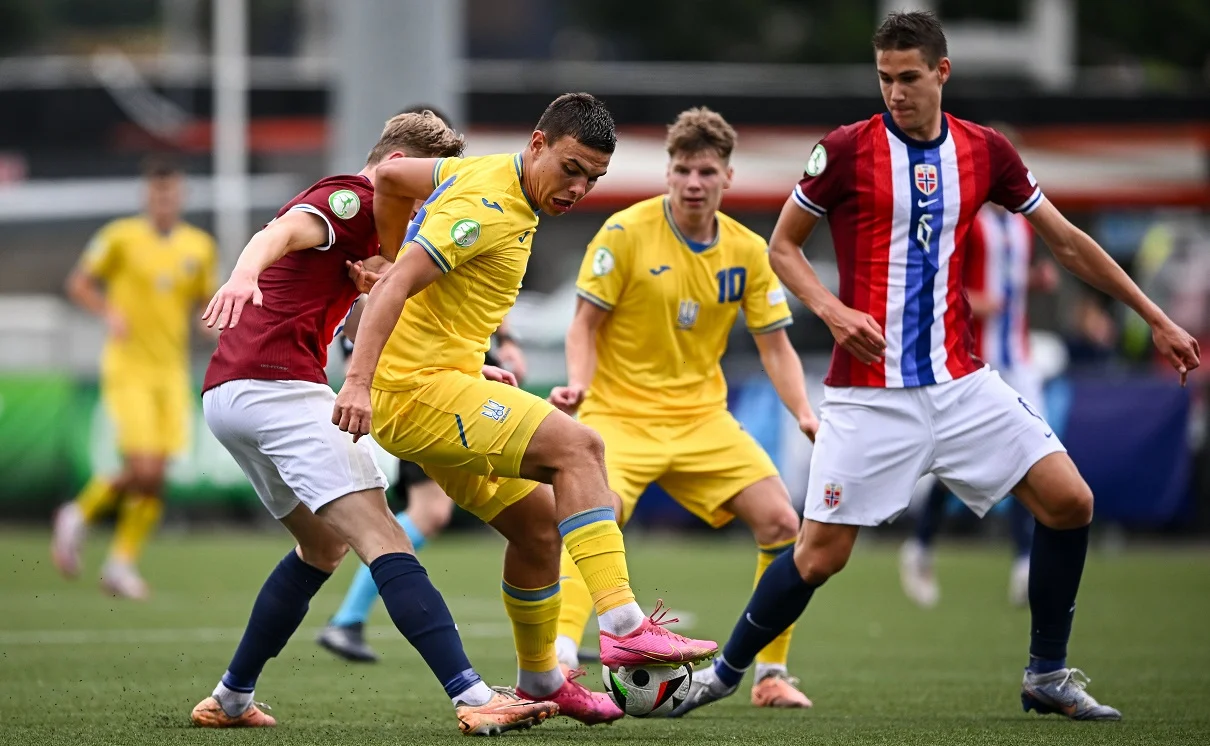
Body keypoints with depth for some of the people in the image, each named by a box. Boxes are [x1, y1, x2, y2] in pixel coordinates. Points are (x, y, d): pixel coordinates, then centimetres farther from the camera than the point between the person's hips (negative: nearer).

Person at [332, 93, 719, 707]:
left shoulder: (486, 173, 12)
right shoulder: (489, 207, -18)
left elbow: (390, 177, 25)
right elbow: (396, 284, -26)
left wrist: (395, 260, 30)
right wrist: (358, 380, -34)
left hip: (433, 392, 10)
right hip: (418, 390, -10)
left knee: (539, 522, 16)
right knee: (577, 446, -21)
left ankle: (539, 682, 30)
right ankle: (623, 627, -29)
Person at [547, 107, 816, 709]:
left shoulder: (748, 251, 1)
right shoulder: (626, 233, -10)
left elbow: (774, 346, 5)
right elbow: (585, 325, -6)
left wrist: (804, 413, -10)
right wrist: (578, 384, -25)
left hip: (702, 416, 5)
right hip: (620, 412, -4)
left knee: (781, 524, -5)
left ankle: (770, 675, 9)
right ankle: (558, 663, -38)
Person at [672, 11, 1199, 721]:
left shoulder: (985, 151, 4)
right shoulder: (846, 150, -6)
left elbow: (1068, 242, 13)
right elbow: (782, 246, 4)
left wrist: (1157, 320, 14)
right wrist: (832, 310, -15)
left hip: (960, 381, 4)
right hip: (870, 389, -3)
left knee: (1069, 501, -7)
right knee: (821, 554, -8)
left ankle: (1047, 674, 8)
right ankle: (724, 672, 13)